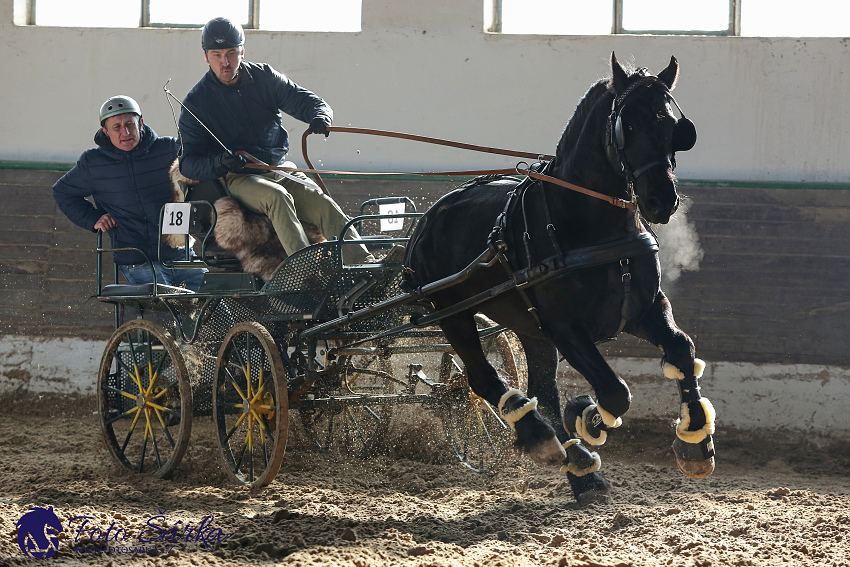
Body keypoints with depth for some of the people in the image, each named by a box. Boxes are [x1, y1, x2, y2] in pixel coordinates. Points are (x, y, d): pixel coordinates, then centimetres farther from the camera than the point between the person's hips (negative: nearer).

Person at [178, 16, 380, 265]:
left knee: (324, 204, -21)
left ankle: (364, 266, -32)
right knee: (277, 197, -35)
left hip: (280, 168, 4)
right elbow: (189, 163, -3)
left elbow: (307, 101, 7)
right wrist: (220, 162, -25)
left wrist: (320, 116, -19)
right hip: (238, 179, -4)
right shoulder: (196, 102, 1)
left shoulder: (263, 77, 9)